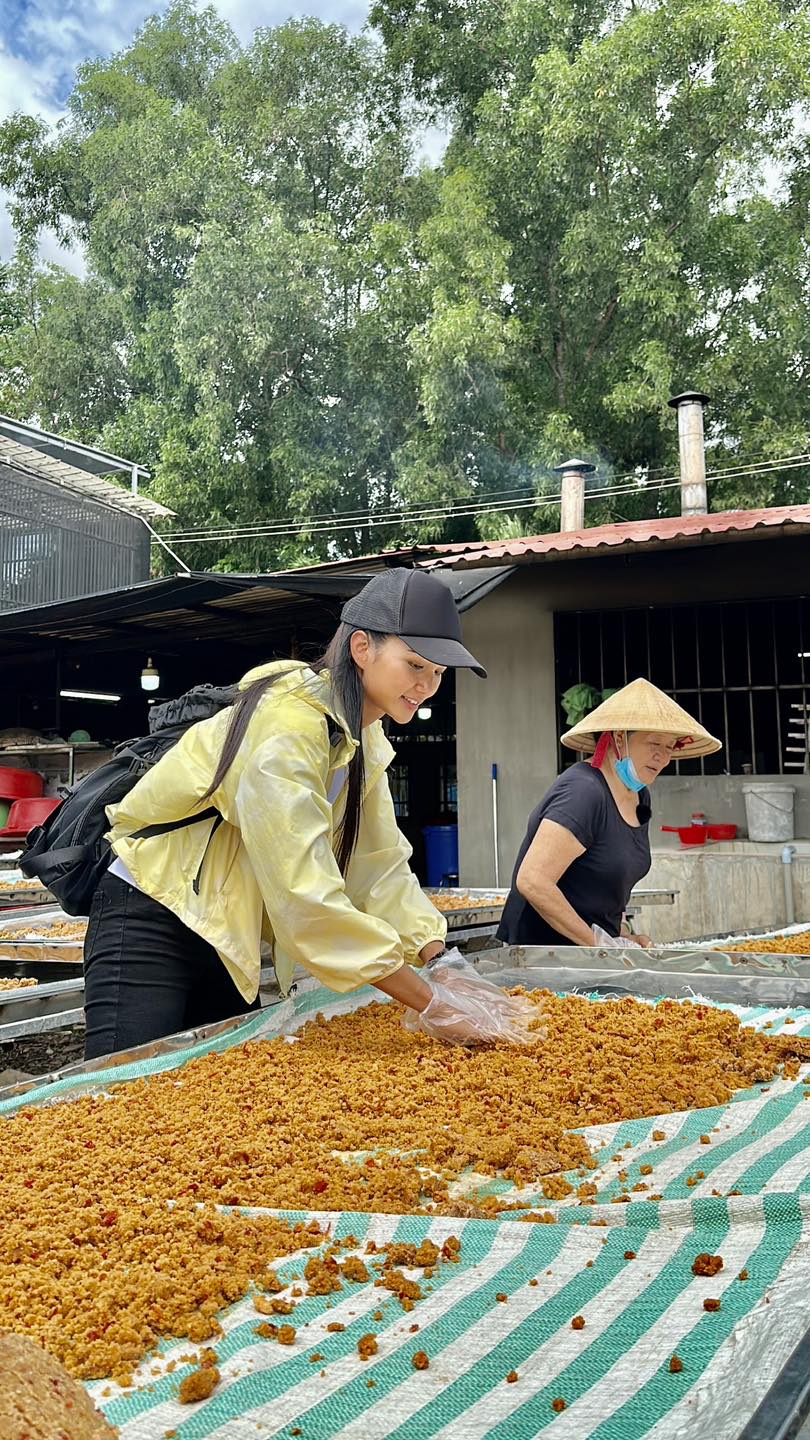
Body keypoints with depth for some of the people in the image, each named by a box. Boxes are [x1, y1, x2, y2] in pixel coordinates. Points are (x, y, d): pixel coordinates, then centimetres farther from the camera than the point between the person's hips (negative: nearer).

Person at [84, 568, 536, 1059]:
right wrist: (430, 1003, -30)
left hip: (227, 941, 9)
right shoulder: (288, 724, -26)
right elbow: (306, 895, -32)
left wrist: (442, 966, -14)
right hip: (149, 926, -9)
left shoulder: (363, 738, 3)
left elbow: (382, 866, -1)